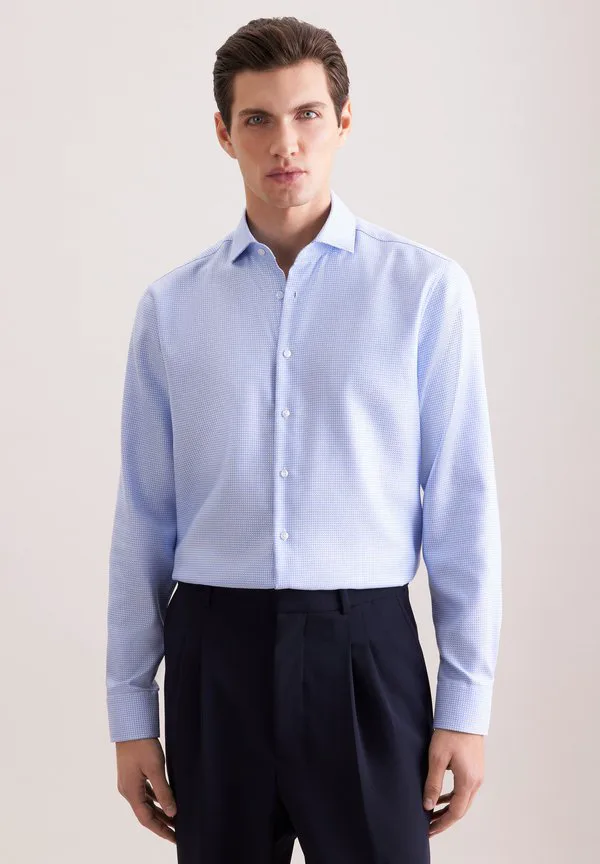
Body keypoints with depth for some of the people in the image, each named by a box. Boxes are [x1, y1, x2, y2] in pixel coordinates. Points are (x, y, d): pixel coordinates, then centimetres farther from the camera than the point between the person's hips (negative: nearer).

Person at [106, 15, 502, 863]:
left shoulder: (425, 287, -2)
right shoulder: (170, 307, 4)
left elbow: (461, 504, -2)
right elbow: (144, 517, 6)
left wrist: (467, 700, -4)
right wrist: (131, 710, 6)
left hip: (364, 649, -2)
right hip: (216, 655, 2)